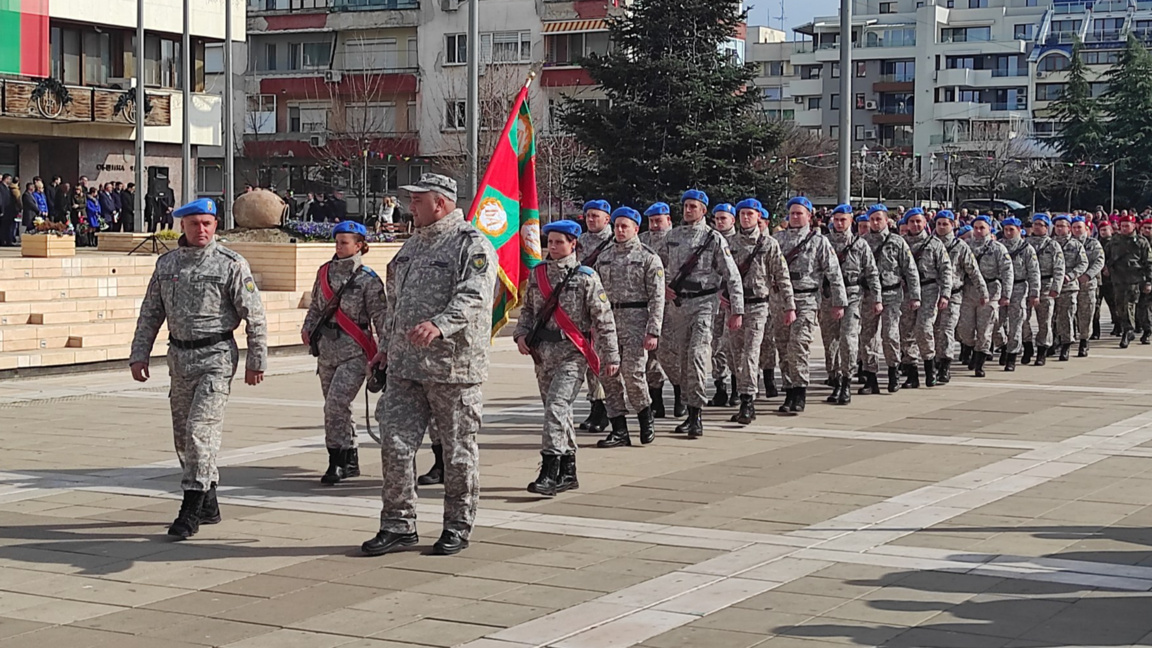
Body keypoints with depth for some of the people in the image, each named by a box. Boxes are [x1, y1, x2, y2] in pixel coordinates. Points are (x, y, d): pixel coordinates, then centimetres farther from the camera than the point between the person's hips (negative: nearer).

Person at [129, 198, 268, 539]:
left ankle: (192, 510, -10)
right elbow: (150, 313, 15)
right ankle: (209, 504, 25)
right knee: (183, 434, 11)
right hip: (179, 357, 6)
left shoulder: (231, 264, -6)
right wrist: (139, 354, 9)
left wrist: (256, 361, -6)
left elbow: (255, 316, -5)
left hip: (216, 358, -6)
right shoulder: (166, 264, 10)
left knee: (200, 429, -14)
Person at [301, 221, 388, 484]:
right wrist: (308, 328, 2)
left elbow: (381, 317, -7)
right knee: (336, 408, 11)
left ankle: (337, 463, -9)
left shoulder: (368, 280, -6)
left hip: (354, 352, -6)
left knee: (336, 404, -16)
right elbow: (316, 306, 19)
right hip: (327, 348, 6)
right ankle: (350, 461, 23)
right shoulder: (325, 272, 10)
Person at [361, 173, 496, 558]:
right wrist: (386, 346, 23)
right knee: (395, 442, 2)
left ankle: (458, 527, 15)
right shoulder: (413, 245, 18)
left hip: (453, 366, -7)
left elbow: (473, 298, -23)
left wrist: (439, 325, -38)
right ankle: (398, 525, 10)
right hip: (405, 366, 7)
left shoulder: (472, 245, -8)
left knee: (458, 449, 3)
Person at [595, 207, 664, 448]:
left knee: (632, 373, -12)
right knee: (610, 375, 1)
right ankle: (619, 430, 7)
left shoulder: (648, 256, -1)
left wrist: (653, 331, -13)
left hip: (636, 320, -5)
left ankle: (646, 419, 12)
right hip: (609, 319, 5)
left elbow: (657, 297, -6)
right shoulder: (605, 257, 15)